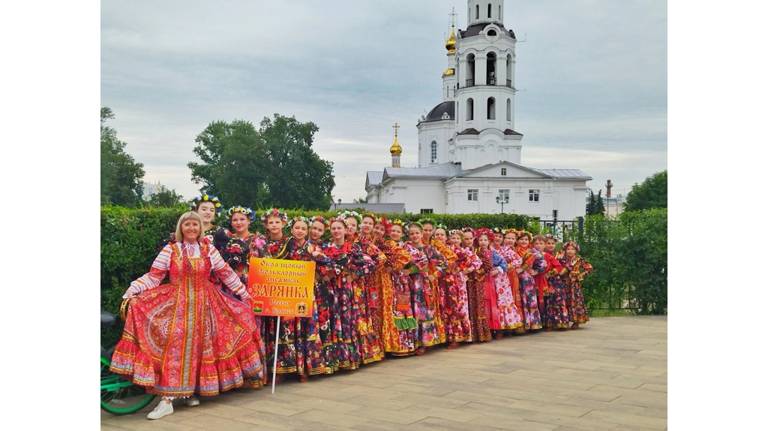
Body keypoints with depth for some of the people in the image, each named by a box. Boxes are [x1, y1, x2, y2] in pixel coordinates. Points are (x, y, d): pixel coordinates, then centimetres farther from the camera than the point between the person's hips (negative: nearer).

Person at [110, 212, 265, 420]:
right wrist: (130, 292, -10)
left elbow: (226, 273, 13)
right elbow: (153, 276, 1)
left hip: (204, 305, 2)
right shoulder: (170, 250, 2)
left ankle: (191, 390, 17)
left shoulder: (209, 249, 6)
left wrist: (243, 293, 15)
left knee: (199, 346, 3)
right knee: (173, 345, -11)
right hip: (175, 304, -2)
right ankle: (167, 399, -12)